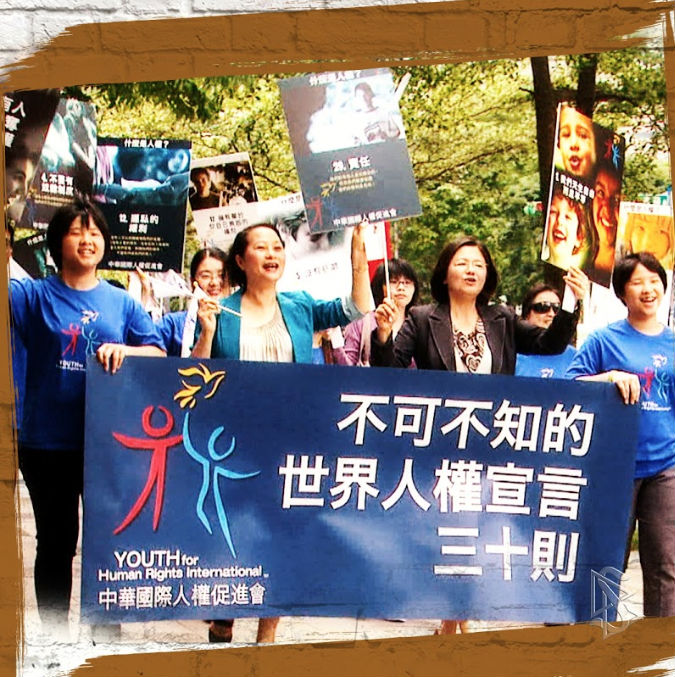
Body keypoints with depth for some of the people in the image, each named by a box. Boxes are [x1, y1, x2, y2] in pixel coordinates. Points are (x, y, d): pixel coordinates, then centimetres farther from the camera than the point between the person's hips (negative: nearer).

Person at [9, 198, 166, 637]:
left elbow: (158, 353, 2)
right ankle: (55, 637, 22)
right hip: (48, 443, -2)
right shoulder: (34, 295, 3)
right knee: (55, 543, 9)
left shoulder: (121, 303, 8)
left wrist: (124, 350, -16)